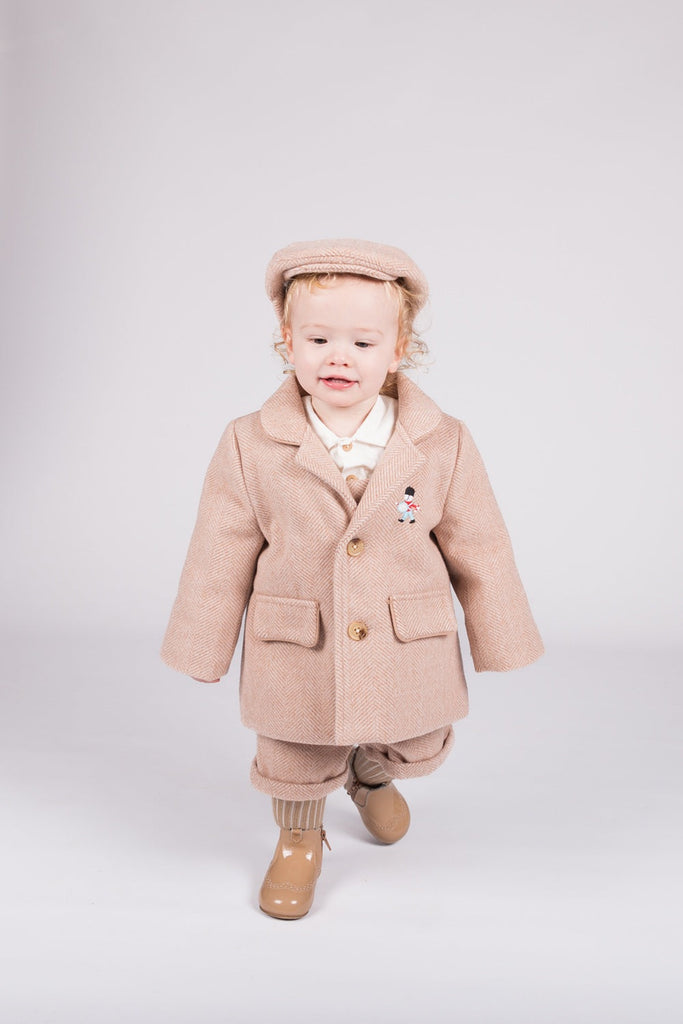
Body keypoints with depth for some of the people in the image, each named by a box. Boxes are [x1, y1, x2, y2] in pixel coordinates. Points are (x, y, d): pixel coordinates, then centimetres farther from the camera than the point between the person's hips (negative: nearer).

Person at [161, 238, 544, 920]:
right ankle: (299, 839, 53)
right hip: (298, 663, -1)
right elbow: (222, 557, -5)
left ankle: (371, 775, 61)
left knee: (414, 752, 24)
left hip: (408, 658, 2)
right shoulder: (249, 447, -12)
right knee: (295, 764, 19)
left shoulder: (444, 445, -11)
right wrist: (205, 650, 1)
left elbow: (478, 548, -2)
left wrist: (499, 642, 4)